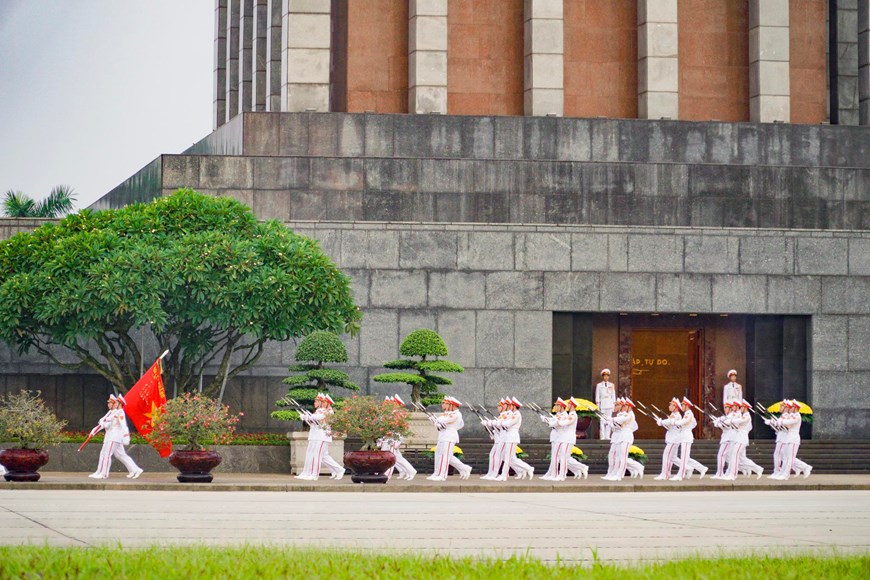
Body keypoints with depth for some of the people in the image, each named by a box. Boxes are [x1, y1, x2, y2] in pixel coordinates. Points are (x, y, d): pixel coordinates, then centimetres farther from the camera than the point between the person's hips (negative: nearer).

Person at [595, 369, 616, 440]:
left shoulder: (612, 385, 12)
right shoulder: (599, 385, 5)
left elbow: (613, 395, 14)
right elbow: (597, 396, 4)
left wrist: (614, 404, 7)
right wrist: (597, 406, -2)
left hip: (609, 405, 2)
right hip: (602, 404, -2)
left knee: (609, 420, 0)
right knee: (602, 421, -7)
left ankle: (607, 436, 3)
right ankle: (602, 436, -7)